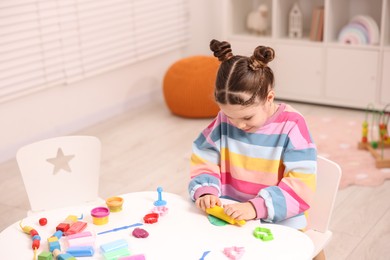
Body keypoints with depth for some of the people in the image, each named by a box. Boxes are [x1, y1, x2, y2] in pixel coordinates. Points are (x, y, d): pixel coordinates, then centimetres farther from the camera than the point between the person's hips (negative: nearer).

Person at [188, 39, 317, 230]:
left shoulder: (291, 126, -12)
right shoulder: (224, 120, -1)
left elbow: (300, 187, -17)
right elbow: (203, 162, 8)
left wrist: (255, 207, -28)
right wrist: (206, 191, -12)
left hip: (280, 224, -3)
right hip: (228, 217, 3)